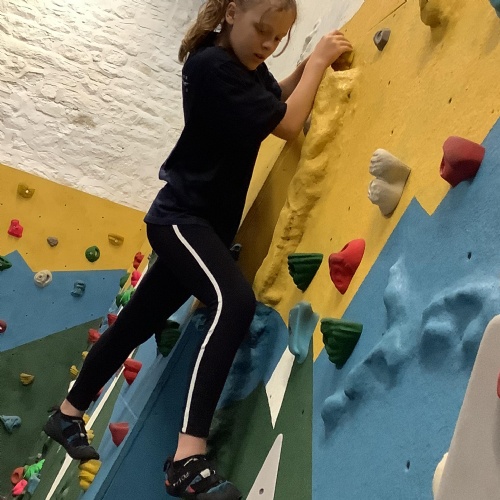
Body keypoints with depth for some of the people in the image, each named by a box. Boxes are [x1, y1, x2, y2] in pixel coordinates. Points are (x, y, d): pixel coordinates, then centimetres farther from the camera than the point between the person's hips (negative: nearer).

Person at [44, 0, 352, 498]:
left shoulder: (244, 62, 9)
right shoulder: (212, 65, -19)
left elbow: (274, 100, 24)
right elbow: (287, 124, -20)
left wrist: (308, 65, 9)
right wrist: (318, 62, -9)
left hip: (204, 221, 10)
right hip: (182, 218, -10)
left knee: (138, 322, 18)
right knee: (235, 302, -32)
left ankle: (68, 414, 35)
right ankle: (187, 460, -36)